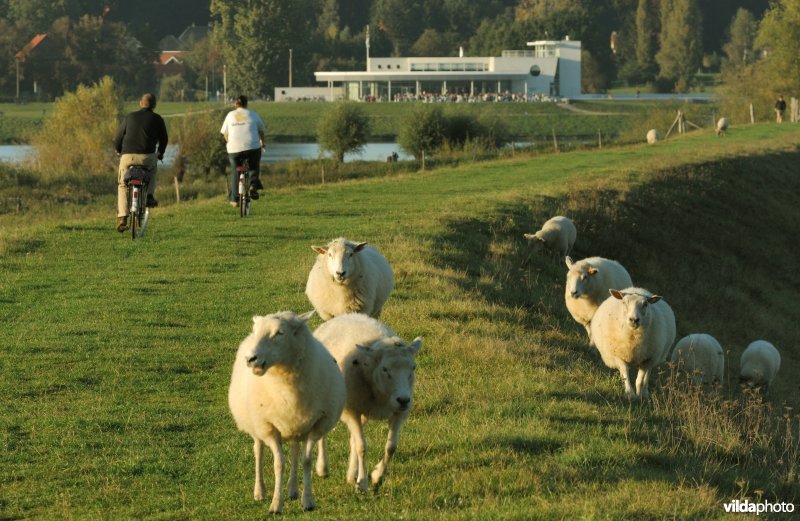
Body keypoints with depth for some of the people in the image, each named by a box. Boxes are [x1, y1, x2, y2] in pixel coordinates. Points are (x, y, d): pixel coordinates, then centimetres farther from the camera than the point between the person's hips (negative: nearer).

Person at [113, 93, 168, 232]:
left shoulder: (130, 117, 11)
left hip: (128, 156, 0)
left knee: (122, 186, 16)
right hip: (148, 157, 0)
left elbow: (118, 138, 14)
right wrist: (160, 153, 36)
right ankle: (149, 195, 14)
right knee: (153, 169, 35)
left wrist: (118, 151, 34)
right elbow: (164, 139, 17)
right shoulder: (157, 119, 8)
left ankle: (122, 217, 0)